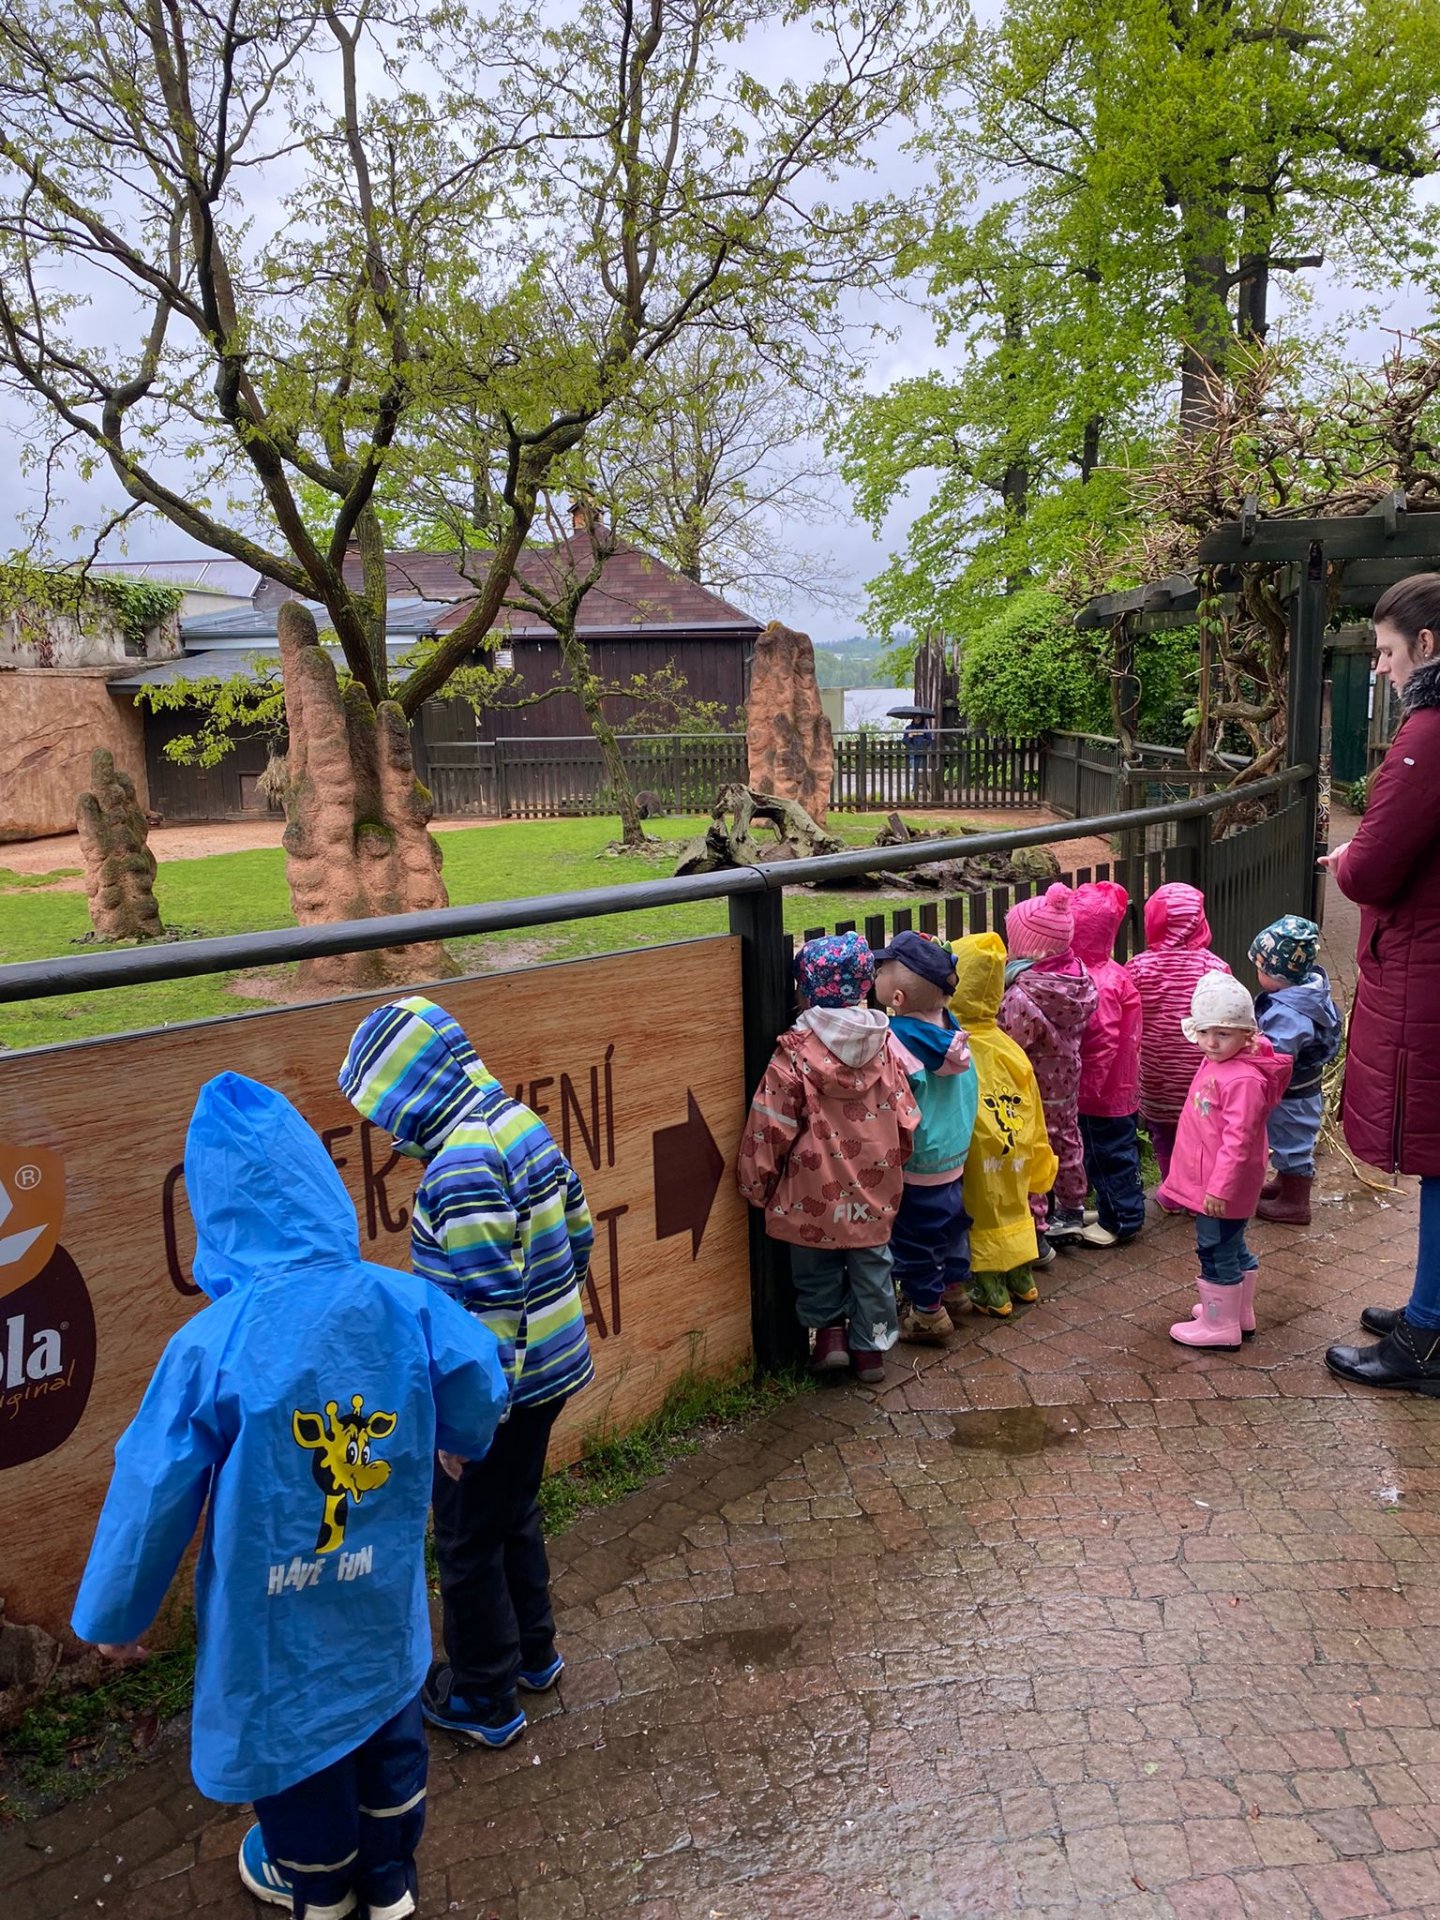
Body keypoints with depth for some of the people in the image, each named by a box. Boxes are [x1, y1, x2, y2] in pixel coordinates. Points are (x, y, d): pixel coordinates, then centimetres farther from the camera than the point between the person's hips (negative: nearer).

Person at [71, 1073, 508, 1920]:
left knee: (289, 1721, 24)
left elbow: (154, 1493, -17)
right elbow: (478, 1409, -8)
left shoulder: (211, 1346, -28)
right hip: (384, 1588, 2)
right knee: (386, 1706, 26)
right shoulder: (406, 1303, -20)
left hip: (276, 1604, -2)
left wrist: (115, 1612, 1)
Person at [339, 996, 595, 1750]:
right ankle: (531, 1652, 45)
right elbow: (578, 1237, 10)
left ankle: (484, 1700, 29)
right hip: (551, 1363, 9)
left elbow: (487, 1305, -28)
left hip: (497, 1381, -9)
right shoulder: (520, 1122, 0)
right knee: (515, 1517, 27)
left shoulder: (462, 1165, -28)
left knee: (469, 1544, 12)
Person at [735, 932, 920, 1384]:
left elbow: (772, 1128, -13)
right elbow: (906, 1117, 3)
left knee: (818, 1267, 18)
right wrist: (894, 1162, 19)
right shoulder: (884, 1046, -5)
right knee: (871, 1266, 17)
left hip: (815, 1193, -3)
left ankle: (829, 1331, 21)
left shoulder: (795, 1054, -16)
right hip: (873, 1191, 3)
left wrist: (756, 1184, 0)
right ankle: (871, 1346, 25)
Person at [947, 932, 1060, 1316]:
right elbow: (1032, 1117, 6)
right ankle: (1020, 1280, 34)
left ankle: (990, 1291, 18)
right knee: (1011, 1209, 21)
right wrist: (1038, 1166, 18)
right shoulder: (1008, 1046, -3)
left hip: (975, 1163, -5)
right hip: (1014, 1163, 6)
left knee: (981, 1211, 10)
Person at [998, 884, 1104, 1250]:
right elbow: (1081, 1026, 5)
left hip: (1033, 1089, -8)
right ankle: (1071, 1214, 41)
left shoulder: (1022, 995, -30)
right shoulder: (1080, 980, -7)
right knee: (1066, 1142, 23)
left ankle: (1035, 1231, 15)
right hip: (1067, 1083, 8)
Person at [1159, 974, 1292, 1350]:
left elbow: (1238, 1139, -27)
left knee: (1217, 1251, 2)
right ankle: (1240, 1312, 38)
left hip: (1223, 1186, -10)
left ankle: (1219, 1325, 15)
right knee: (1233, 1249, 22)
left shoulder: (1243, 1079, -26)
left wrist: (1220, 1187, -25)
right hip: (1205, 1181, 10)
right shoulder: (1213, 1064, 7)